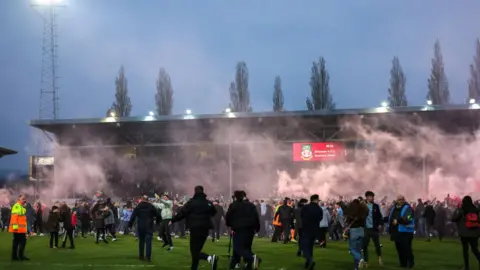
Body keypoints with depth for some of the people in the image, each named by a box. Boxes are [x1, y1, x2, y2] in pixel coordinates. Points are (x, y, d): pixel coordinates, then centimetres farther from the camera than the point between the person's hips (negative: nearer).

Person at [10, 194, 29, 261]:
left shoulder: (22, 207, 21)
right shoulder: (17, 206, -11)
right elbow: (14, 216, -21)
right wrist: (15, 226, -28)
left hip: (21, 229, 10)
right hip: (18, 229, -10)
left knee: (16, 242, 11)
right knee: (23, 241, -8)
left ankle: (14, 256, 14)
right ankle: (20, 256, -5)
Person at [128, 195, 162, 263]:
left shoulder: (138, 207, 4)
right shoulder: (151, 206, 0)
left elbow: (133, 216, 0)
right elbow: (158, 215, 0)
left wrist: (130, 224, 6)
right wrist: (158, 222, 17)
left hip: (140, 226, 2)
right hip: (149, 226, -2)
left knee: (141, 241, 15)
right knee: (148, 242, -5)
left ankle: (141, 256, 18)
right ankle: (148, 257, -13)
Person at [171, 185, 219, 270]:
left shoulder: (191, 202, -8)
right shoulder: (208, 203, 6)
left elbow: (182, 213, -6)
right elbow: (214, 212, 21)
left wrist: (172, 220, 6)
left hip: (195, 228, -5)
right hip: (205, 229, 5)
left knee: (194, 251, -3)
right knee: (197, 250, 15)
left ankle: (210, 258, -27)